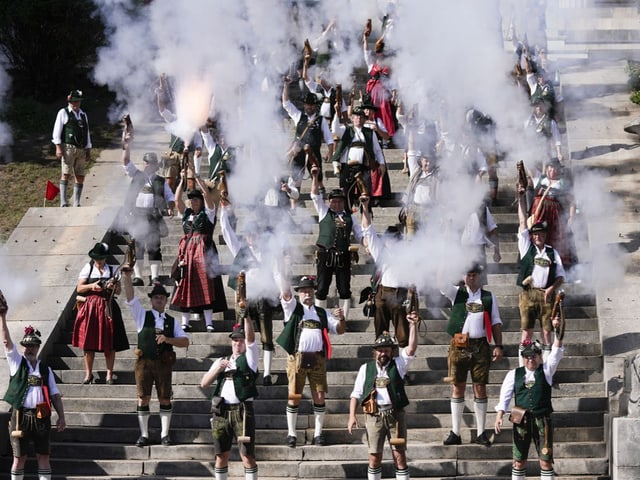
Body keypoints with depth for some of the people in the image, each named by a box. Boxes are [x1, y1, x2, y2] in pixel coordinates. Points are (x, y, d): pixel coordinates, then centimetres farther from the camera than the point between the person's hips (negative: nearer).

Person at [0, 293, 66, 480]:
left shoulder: (45, 369, 12)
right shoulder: (17, 362, 6)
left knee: (43, 456, 2)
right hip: (21, 415, -2)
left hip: (41, 416, 2)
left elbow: (55, 394, 10)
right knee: (19, 457, 3)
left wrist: (61, 416, 1)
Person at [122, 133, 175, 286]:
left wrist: (170, 208, -3)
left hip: (153, 217, -1)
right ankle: (138, 276, 2)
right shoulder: (136, 175, 15)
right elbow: (126, 162, 7)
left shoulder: (161, 182, 14)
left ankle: (155, 276, -4)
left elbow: (170, 197, 16)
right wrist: (126, 146, -4)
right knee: (136, 247, 0)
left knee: (154, 246, -5)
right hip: (135, 215, 1)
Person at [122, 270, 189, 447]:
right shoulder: (142, 315, 10)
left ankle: (165, 434, 10)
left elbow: (185, 341, 7)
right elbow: (130, 297, -3)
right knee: (143, 399, -2)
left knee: (165, 399, 2)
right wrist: (127, 277, -16)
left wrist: (168, 339, -11)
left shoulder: (172, 321, 14)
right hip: (144, 361, -1)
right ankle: (144, 435, 4)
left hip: (164, 363, 1)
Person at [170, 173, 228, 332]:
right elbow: (177, 200, 8)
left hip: (204, 251, -4)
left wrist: (197, 178, -7)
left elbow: (207, 194, -5)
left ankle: (209, 322, -12)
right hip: (187, 251, 4)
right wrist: (182, 180, 4)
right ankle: (185, 322, 2)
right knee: (185, 284, 0)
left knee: (205, 285, -8)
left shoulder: (207, 213, 7)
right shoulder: (186, 213, 17)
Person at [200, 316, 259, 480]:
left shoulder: (249, 358, 9)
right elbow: (204, 383, 13)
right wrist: (217, 369, -3)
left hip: (242, 411, -4)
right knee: (221, 456, 6)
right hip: (221, 412, 4)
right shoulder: (221, 361, 21)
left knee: (247, 455, -6)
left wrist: (246, 316, -18)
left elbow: (250, 338, -8)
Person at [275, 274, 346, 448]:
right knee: (294, 397, -1)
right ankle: (291, 434, 5)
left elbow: (340, 330, 16)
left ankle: (318, 433, 9)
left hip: (318, 358, 2)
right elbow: (286, 292, -5)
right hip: (297, 357, -2)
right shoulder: (293, 308, 11)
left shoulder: (322, 313, 19)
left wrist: (341, 319, -5)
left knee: (319, 397, 1)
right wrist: (279, 274, -15)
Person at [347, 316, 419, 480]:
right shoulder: (366, 368, 10)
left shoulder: (398, 365, 7)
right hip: (374, 416, 1)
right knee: (374, 458, 2)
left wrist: (413, 325, -20)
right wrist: (352, 416, -2)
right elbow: (356, 394, 9)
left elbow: (411, 348, -7)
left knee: (399, 456, -3)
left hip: (395, 415, -1)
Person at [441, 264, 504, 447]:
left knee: (480, 387, 1)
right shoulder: (456, 293, 8)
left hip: (480, 346, 1)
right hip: (459, 346, -1)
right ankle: (455, 433, 6)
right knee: (458, 387, 2)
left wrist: (498, 345, 1)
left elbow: (496, 322, 10)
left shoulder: (489, 297, 11)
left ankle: (481, 433, 7)